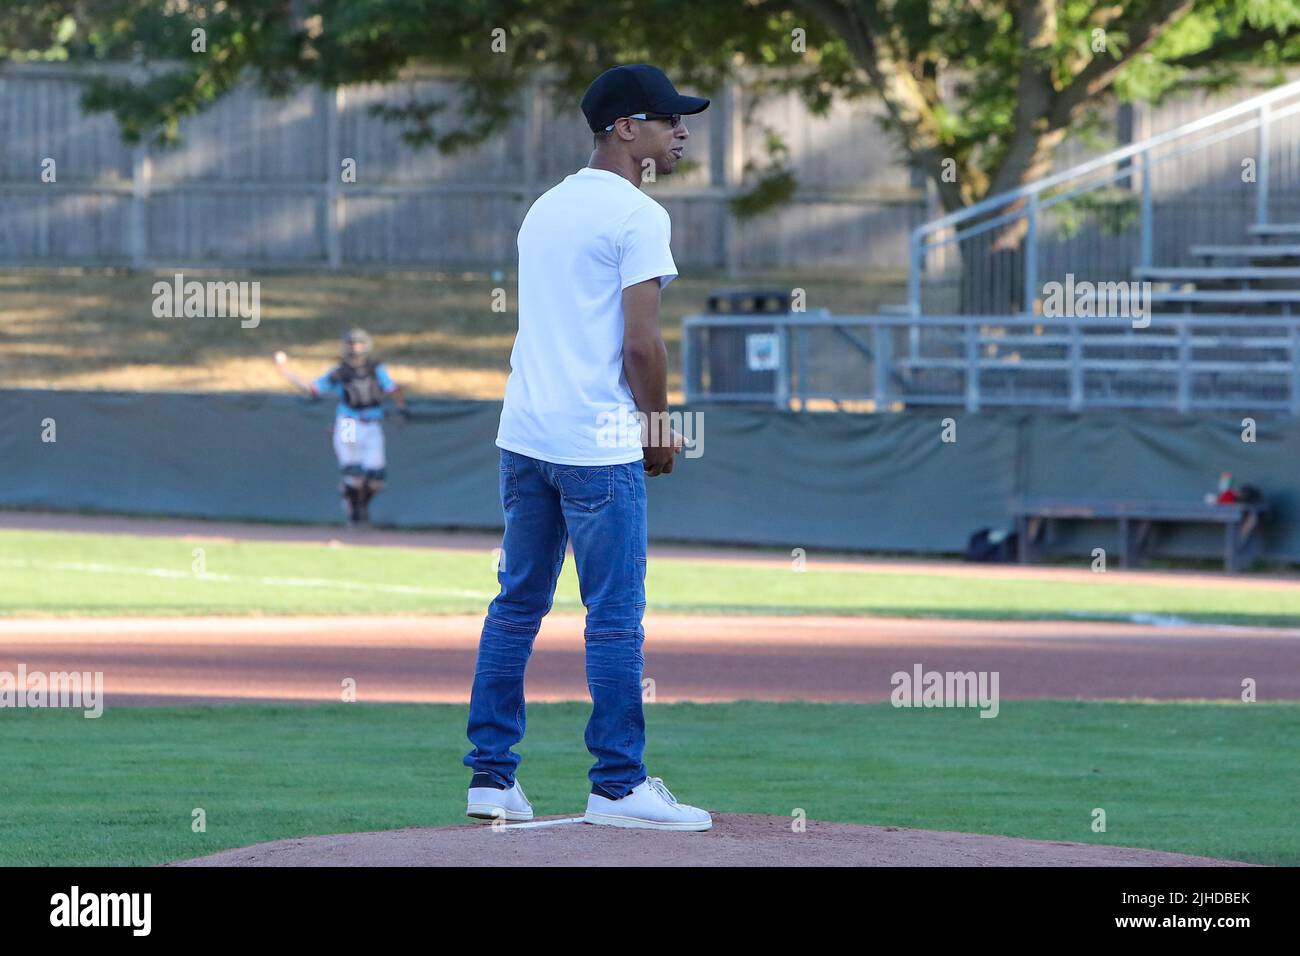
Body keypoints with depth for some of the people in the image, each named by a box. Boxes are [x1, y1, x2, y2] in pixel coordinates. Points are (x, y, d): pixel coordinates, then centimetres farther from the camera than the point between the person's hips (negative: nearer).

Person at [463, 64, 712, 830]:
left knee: (518, 603, 11)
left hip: (523, 434, 8)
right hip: (598, 442, -8)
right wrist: (660, 430, -1)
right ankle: (618, 785, 1)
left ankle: (491, 775, 11)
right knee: (615, 615, -2)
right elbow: (641, 344, -15)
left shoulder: (543, 207, 16)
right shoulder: (639, 216, -10)